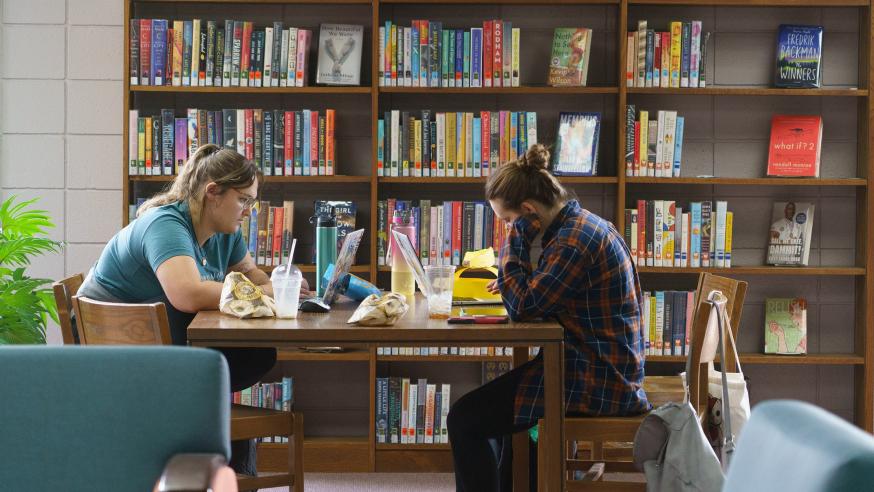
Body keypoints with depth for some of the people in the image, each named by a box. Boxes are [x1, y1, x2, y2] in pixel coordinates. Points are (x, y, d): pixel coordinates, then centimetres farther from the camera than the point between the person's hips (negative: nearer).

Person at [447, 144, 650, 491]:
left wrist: (516, 240, -13)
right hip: (607, 372, 11)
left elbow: (523, 307, -21)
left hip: (597, 383, -11)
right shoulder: (580, 223, 10)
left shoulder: (574, 240, -21)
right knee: (501, 401, 32)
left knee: (464, 419, -9)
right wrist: (516, 283, 8)